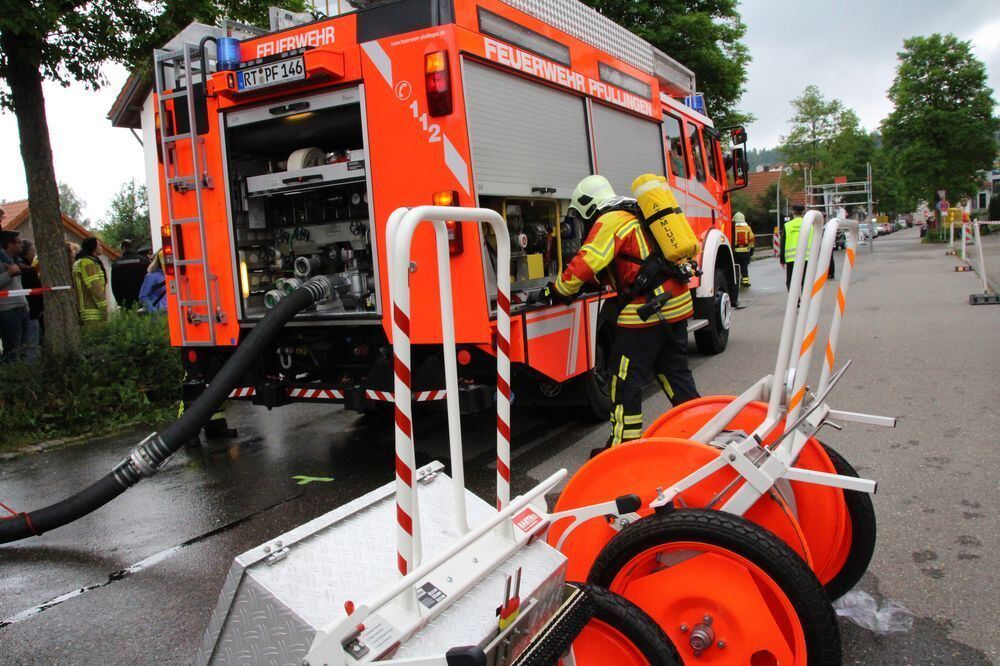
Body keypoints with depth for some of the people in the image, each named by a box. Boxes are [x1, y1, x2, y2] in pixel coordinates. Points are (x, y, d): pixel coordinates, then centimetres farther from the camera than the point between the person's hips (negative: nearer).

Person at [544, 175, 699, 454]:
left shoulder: (608, 222, -7)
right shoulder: (635, 215, 22)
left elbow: (584, 265, -16)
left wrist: (558, 291, -2)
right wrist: (594, 282, 24)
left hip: (646, 311, -9)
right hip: (676, 305, 9)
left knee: (626, 379, 1)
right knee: (675, 371, 19)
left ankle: (623, 445, 9)